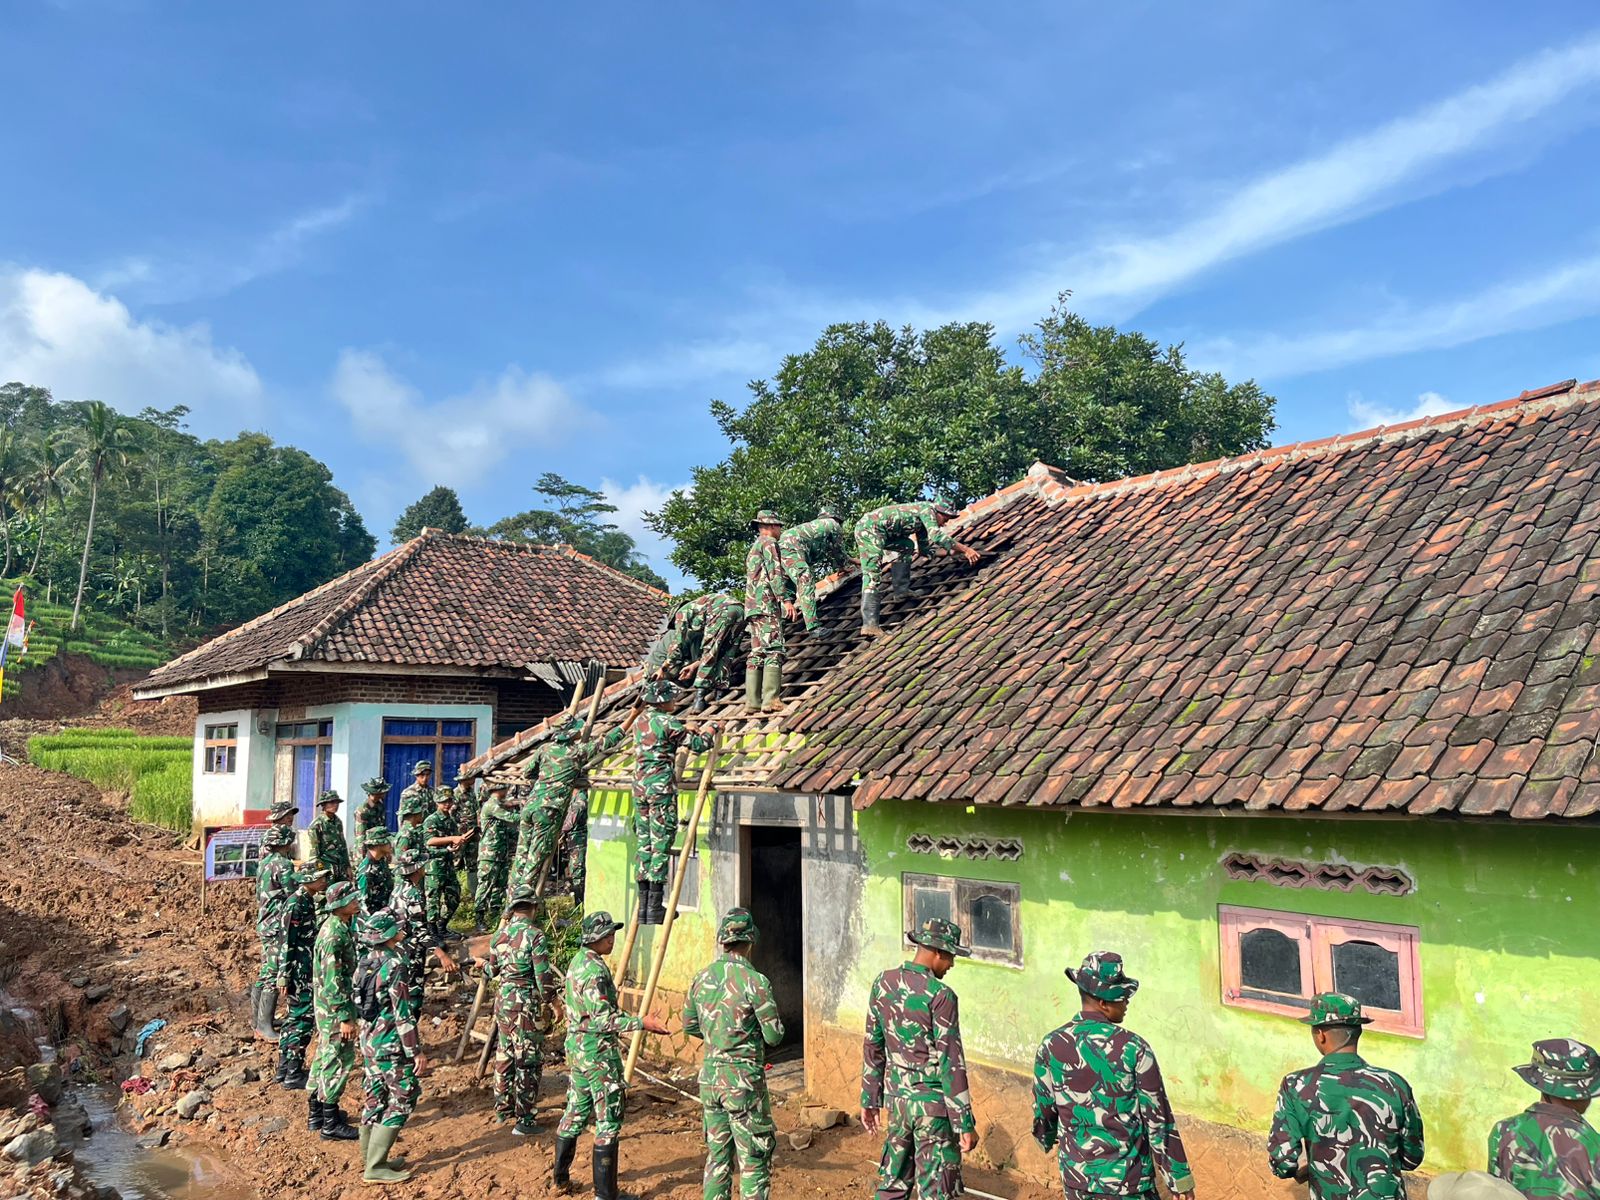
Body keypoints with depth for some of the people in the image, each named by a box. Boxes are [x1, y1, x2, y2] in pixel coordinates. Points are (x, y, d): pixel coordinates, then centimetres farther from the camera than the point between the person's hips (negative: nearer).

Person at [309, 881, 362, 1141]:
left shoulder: (336, 927, 8)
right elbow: (333, 981, -25)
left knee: (325, 1056, 19)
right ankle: (331, 1124, 5)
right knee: (339, 1061, -3)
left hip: (325, 1006, 10)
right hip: (334, 1007, -10)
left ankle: (316, 1112, 31)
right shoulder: (335, 934, -24)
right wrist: (345, 1017, -23)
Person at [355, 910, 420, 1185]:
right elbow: (402, 1014, -21)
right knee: (400, 1100, -1)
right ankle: (374, 1167, 0)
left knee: (374, 1098, 17)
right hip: (390, 1044, -9)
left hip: (369, 1040, 9)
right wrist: (416, 1051, -16)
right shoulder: (394, 965, -21)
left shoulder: (366, 961, 5)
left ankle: (370, 1158, 26)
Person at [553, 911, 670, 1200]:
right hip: (598, 1053, -10)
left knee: (575, 1114, 21)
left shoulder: (577, 962, 8)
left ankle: (561, 1177, 32)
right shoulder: (595, 970, -23)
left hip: (576, 1047, 10)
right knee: (608, 1123, -1)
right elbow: (603, 1020, -25)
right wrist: (642, 1023, -27)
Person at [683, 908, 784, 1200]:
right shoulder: (755, 981, -17)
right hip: (744, 1080, -6)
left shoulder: (702, 978, 2)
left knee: (717, 1155, 17)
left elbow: (689, 1025, 15)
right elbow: (774, 1035, -12)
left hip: (710, 1077, 6)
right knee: (755, 1160, 4)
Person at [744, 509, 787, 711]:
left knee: (757, 652, 4)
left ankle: (752, 701, -2)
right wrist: (785, 599, -18)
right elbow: (774, 572, -13)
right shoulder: (768, 542, -1)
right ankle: (771, 700, -22)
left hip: (752, 605, 9)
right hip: (766, 603, -9)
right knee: (774, 651, -14)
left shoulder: (753, 547, 28)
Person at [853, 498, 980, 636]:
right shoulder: (927, 508, -5)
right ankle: (870, 624, -25)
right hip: (870, 528, -10)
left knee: (907, 546, 23)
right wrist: (964, 549, -15)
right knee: (872, 574, -17)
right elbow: (936, 536, -19)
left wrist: (952, 551, 24)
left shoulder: (923, 521, 22)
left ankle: (902, 590, 21)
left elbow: (925, 549, 30)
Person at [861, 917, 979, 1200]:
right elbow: (951, 1062, -17)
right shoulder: (940, 995, -18)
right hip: (932, 1102, -6)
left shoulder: (882, 984, 2)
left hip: (897, 1096, 6)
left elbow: (873, 1046, 9)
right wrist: (966, 1124, -11)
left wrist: (870, 1100, 17)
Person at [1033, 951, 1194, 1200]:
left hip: (1076, 1176, 3)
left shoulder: (1052, 1046, -7)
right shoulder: (1134, 1048, -16)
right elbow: (1159, 1120, -11)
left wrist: (1047, 1141, 25)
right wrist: (1179, 1180, -2)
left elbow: (1043, 1111, 4)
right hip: (1129, 1180, -3)